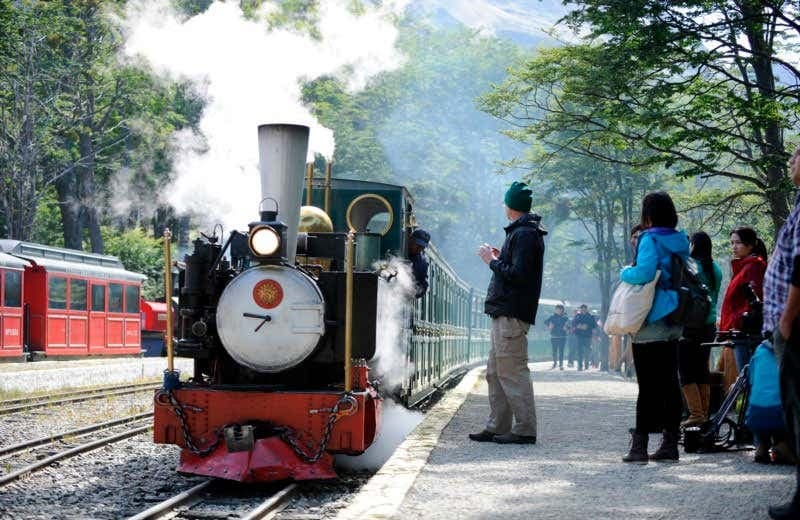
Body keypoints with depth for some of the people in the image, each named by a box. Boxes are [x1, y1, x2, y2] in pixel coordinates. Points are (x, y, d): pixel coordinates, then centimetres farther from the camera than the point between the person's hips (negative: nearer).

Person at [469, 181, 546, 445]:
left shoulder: (524, 235, -13)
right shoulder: (522, 232, 19)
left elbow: (517, 275, -21)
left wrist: (493, 261, -10)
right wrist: (499, 258, 17)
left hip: (512, 314, -11)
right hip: (505, 312, 11)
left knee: (512, 372, -10)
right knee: (495, 373, 13)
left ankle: (525, 429, -7)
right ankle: (497, 428, 18)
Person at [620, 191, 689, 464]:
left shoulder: (650, 239, -11)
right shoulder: (680, 241, 12)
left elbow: (644, 272, -24)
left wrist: (625, 272, -4)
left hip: (651, 323, -7)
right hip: (674, 324, 7)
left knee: (648, 385, -7)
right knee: (669, 383, 10)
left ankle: (639, 445, -6)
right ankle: (670, 443, 12)